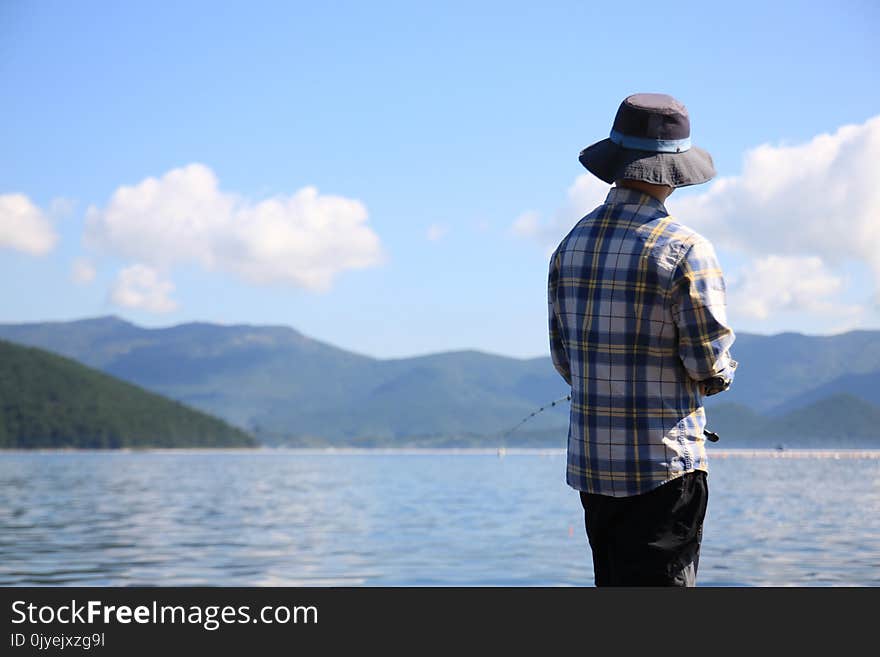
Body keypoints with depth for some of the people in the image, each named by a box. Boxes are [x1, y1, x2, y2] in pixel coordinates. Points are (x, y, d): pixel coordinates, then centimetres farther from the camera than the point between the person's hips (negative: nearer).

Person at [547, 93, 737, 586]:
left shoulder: (572, 244, 7)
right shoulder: (685, 250, -13)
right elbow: (712, 369, -12)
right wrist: (720, 372, 11)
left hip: (590, 465, 7)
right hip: (663, 468, -6)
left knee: (615, 584, 16)